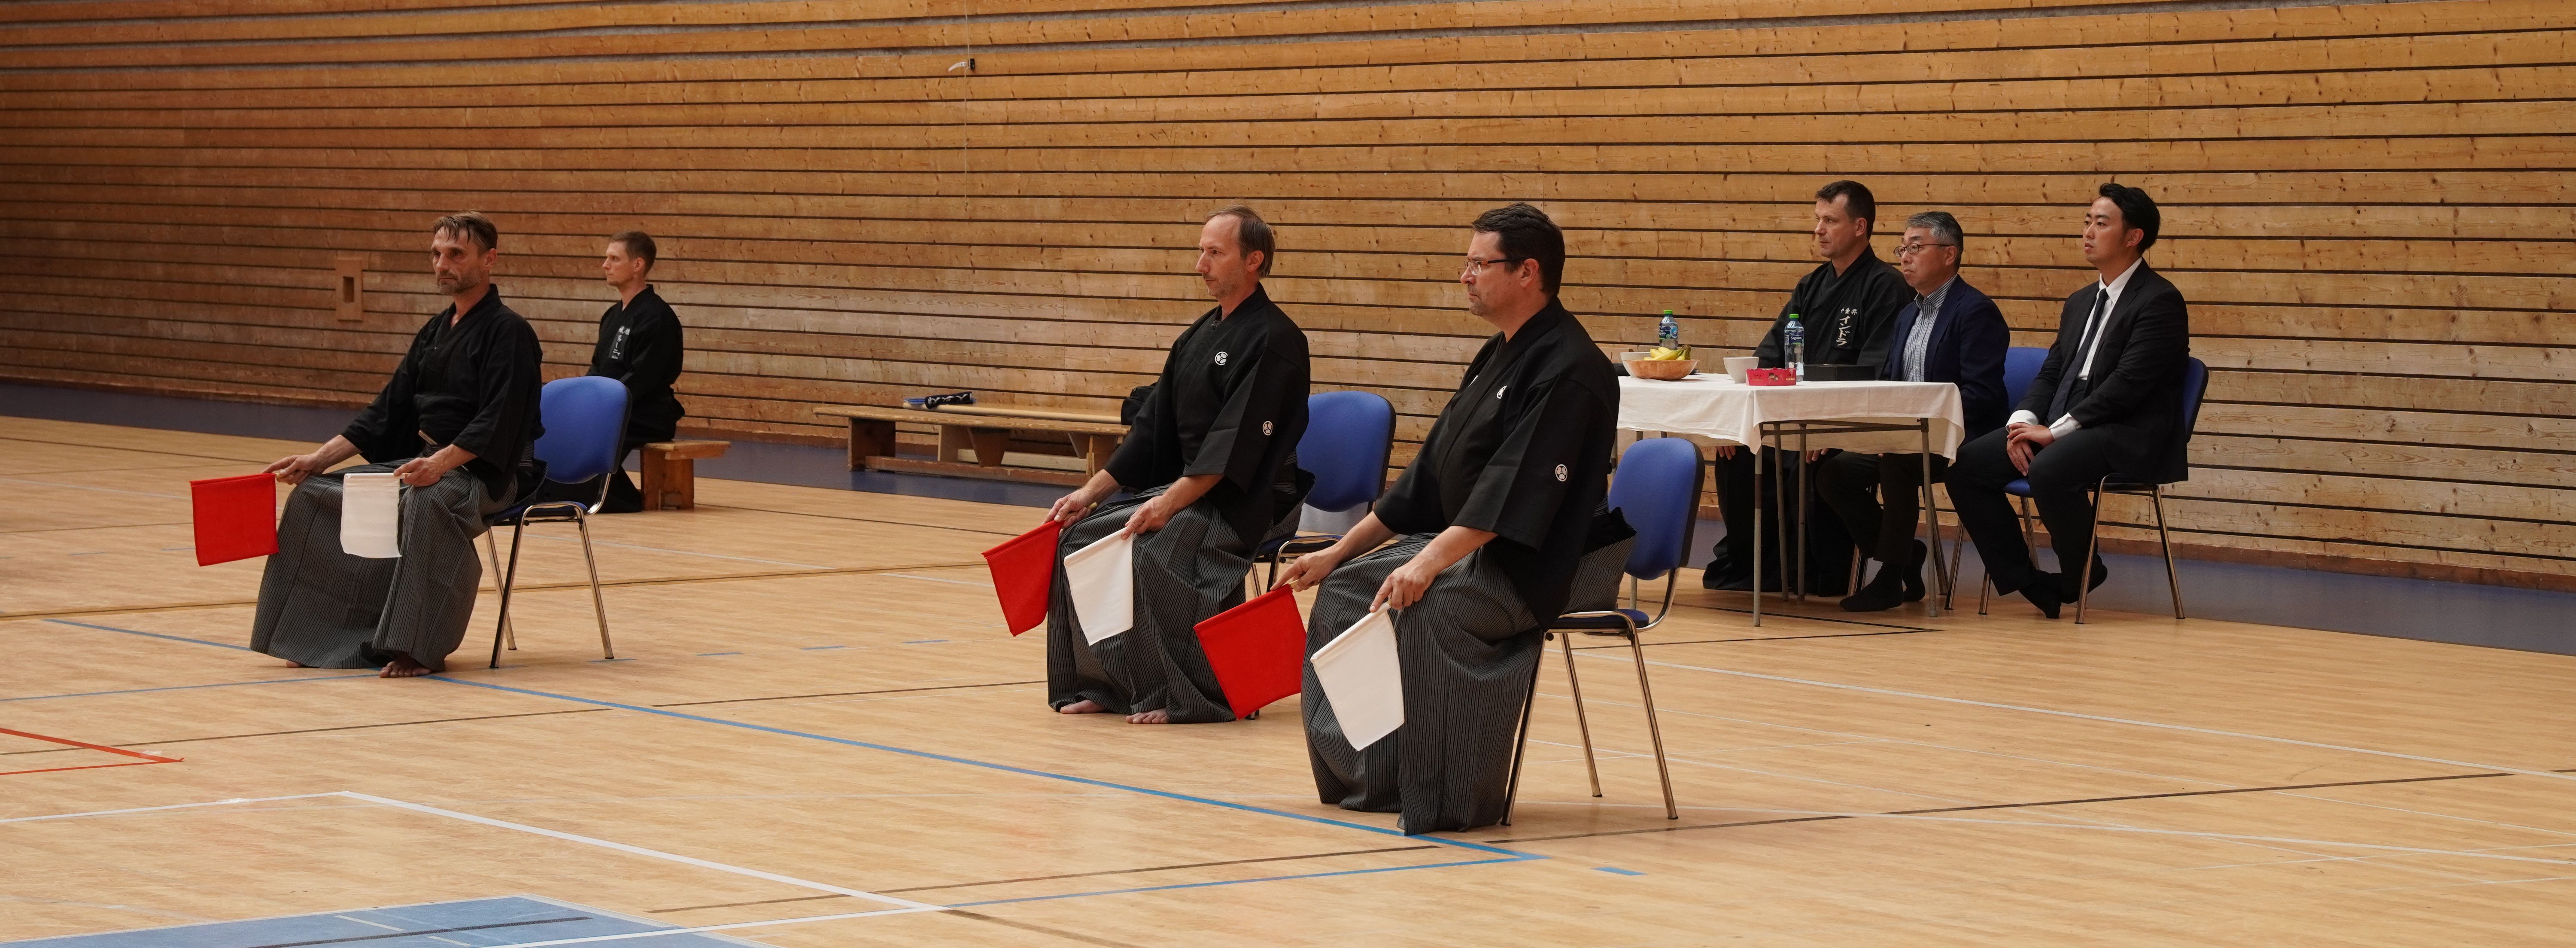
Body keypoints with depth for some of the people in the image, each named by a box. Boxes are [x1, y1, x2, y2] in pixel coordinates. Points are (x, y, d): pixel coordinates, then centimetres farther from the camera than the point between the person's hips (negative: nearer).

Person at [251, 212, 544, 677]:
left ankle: (421, 647, -37)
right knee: (316, 492, -2)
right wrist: (319, 459, 5)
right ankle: (320, 633, 0)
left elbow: (498, 422, -22)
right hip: (427, 462, 9)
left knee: (427, 502, -41)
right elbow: (389, 410, 15)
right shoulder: (435, 332, 15)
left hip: (487, 472, -9)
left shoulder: (508, 332, -11)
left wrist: (442, 462, -36)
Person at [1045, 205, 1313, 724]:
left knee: (1158, 547, -33)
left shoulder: (1273, 341, -14)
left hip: (1250, 501, -9)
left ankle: (1187, 696, -22)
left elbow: (1237, 444, -23)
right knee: (1084, 534, -6)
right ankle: (1101, 684, -1)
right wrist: (1093, 491, 5)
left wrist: (1171, 502, -28)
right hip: (1187, 487, 9)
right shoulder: (1200, 336, 14)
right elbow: (1154, 426, 14)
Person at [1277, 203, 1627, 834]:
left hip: (1547, 564, -11)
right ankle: (1363, 778, 4)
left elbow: (1518, 487, -28)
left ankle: (1445, 801, -27)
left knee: (1429, 604, -33)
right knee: (1348, 589, 4)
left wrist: (1431, 561, -34)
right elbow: (1431, 474, 17)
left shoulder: (1567, 369, -18)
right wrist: (1339, 552, 14)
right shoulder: (1500, 356, 14)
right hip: (1470, 547, 11)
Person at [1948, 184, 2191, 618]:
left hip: (2130, 438, -9)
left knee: (2049, 469, -36)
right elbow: (2051, 373, 18)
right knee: (1966, 464, -8)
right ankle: (2027, 582, -4)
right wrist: (2024, 421, -4)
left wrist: (2056, 431, -19)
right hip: (2060, 428, 9)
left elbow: (2128, 383, -17)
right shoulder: (2081, 303, 21)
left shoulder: (2160, 301, -7)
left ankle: (2079, 576, -9)